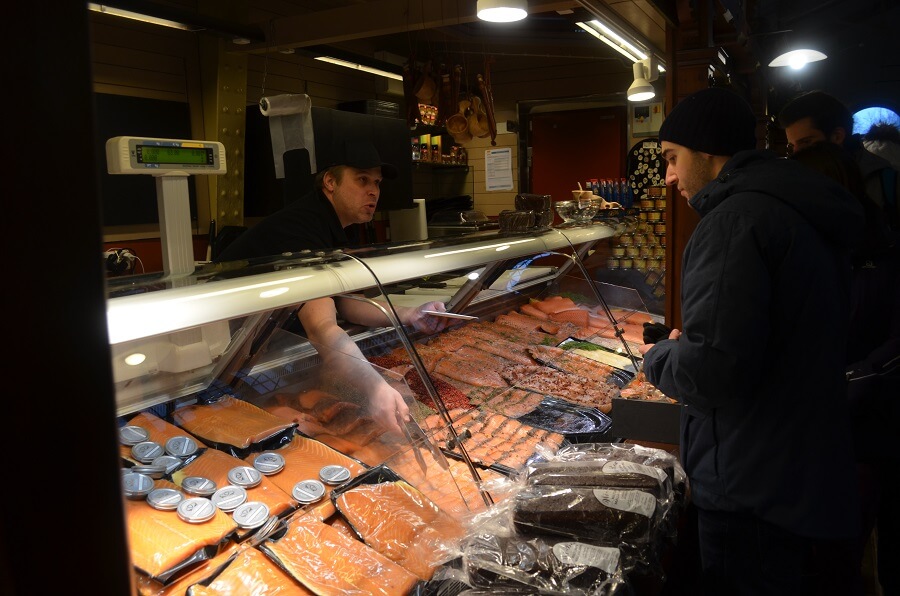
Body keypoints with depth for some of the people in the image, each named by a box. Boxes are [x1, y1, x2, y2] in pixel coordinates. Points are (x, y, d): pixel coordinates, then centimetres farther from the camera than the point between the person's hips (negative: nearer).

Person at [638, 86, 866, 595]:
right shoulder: (807, 213, 11)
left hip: (757, 496, -9)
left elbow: (715, 369, -28)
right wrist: (689, 344, 11)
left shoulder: (736, 217, -20)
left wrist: (658, 357, -7)